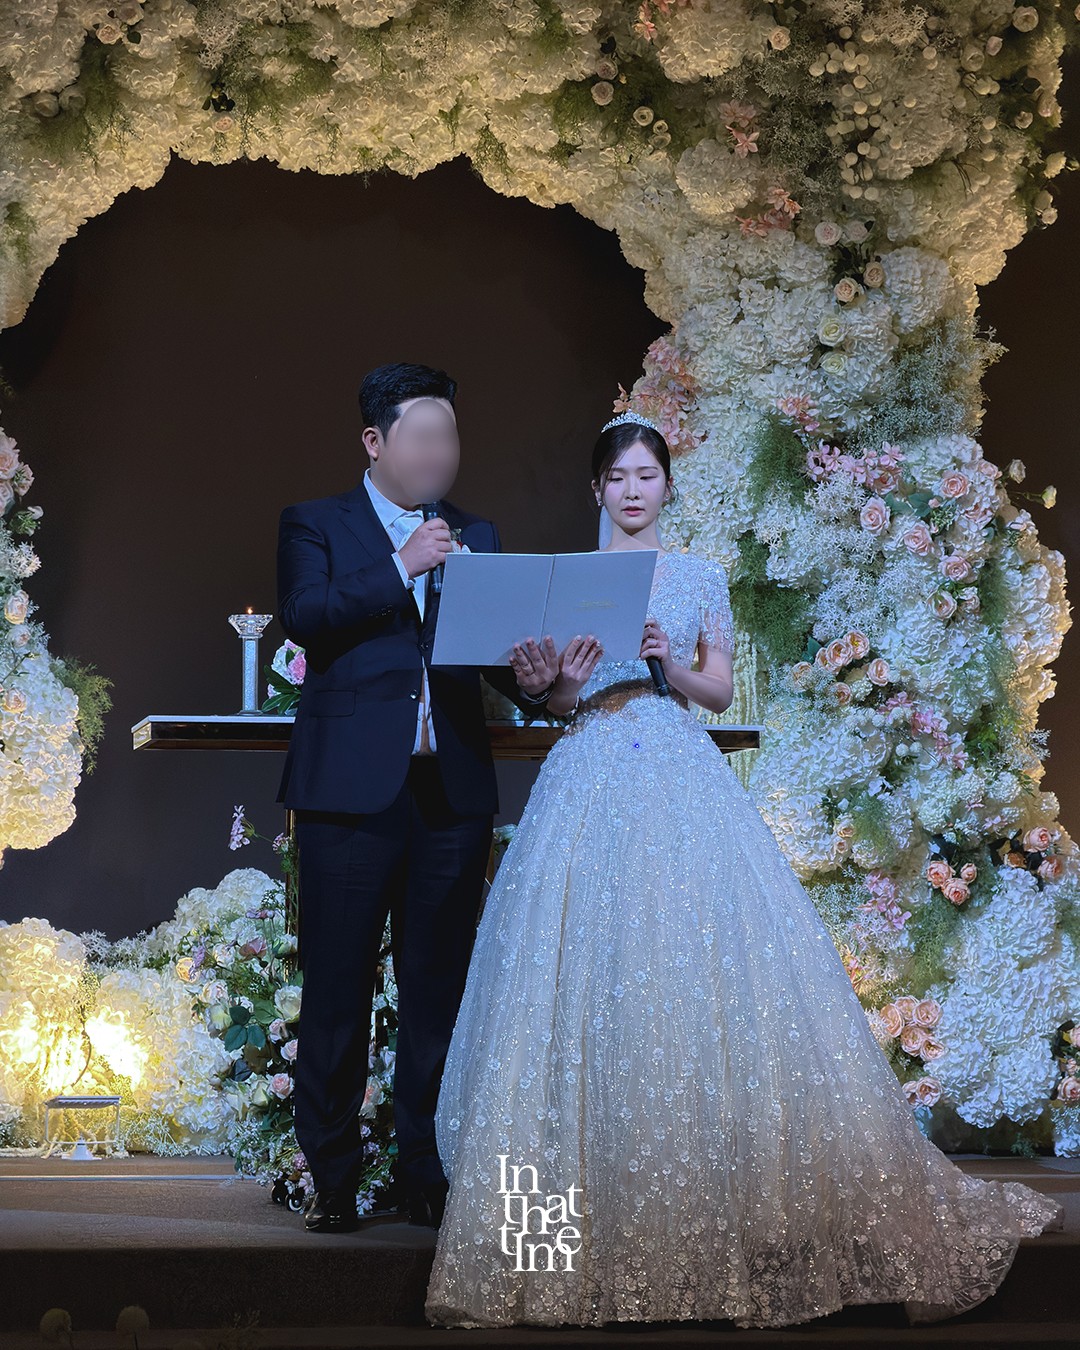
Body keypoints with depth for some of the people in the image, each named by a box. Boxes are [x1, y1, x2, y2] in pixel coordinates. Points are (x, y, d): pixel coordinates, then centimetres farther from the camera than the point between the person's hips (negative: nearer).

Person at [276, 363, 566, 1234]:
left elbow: (501, 638, 6)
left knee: (439, 989, 6)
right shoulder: (316, 524, 8)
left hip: (453, 792, 3)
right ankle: (332, 1177, 10)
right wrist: (400, 571, -14)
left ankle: (427, 1175, 14)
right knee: (338, 989, 0)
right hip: (351, 790, -3)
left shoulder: (476, 536, 18)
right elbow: (304, 616, -9)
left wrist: (532, 679, -15)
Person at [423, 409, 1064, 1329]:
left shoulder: (701, 578, 11)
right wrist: (567, 683, -10)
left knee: (705, 967, -8)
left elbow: (721, 692, 11)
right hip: (592, 778, 1)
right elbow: (554, 703, 12)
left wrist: (670, 664, -8)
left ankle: (739, 1206, 2)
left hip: (682, 775, 0)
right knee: (589, 981, -5)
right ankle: (589, 1215, 4)